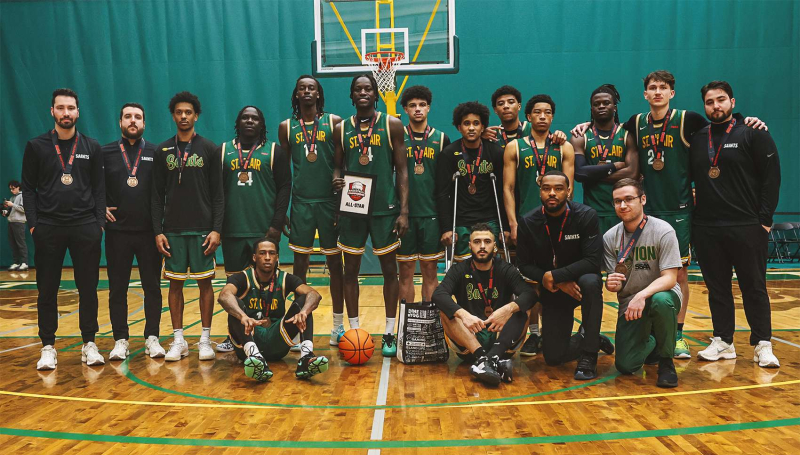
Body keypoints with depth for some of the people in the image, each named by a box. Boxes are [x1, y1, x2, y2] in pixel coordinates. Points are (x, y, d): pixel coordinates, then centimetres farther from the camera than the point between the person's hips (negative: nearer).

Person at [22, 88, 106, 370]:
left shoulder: (91, 147, 7)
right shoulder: (36, 146, 5)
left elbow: (99, 188, 7)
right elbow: (28, 188, 5)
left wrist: (100, 222, -1)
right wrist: (33, 223, -4)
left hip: (85, 227, 1)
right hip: (48, 228, 0)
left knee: (88, 288, 3)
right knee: (47, 290, 4)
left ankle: (89, 345, 13)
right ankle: (48, 348, 14)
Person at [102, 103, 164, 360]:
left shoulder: (156, 153, 3)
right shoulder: (105, 153, 5)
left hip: (149, 231, 0)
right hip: (117, 231, 1)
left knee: (153, 287, 3)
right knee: (117, 288, 5)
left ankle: (152, 338, 12)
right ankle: (120, 340, 14)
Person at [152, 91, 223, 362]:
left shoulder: (209, 150, 2)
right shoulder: (163, 151, 8)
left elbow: (218, 195, 0)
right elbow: (157, 195, 7)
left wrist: (216, 230, -8)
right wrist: (158, 231, 0)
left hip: (202, 229, -2)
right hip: (173, 230, 2)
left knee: (205, 282, 2)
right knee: (175, 283, 5)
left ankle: (205, 339, 12)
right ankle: (178, 341, 15)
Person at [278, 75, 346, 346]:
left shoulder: (334, 122, 1)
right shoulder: (287, 127, 7)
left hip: (329, 201, -1)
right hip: (301, 202, 2)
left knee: (335, 262, 4)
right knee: (299, 263, 5)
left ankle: (338, 324, 13)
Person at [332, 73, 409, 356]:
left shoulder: (392, 125, 0)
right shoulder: (342, 129, 6)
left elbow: (401, 170, -1)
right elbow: (337, 166, 14)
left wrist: (404, 210, -9)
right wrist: (336, 179, -11)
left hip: (385, 208, -2)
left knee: (389, 269, 5)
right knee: (351, 269, 6)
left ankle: (389, 333, 16)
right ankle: (354, 330, 19)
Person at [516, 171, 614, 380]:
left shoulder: (586, 216, -18)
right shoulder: (527, 223, -11)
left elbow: (593, 261, -23)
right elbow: (524, 265, -8)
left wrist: (554, 276, -29)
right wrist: (560, 283, -21)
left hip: (580, 282, -2)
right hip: (552, 292, 2)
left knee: (590, 282, -39)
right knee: (553, 357, -5)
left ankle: (588, 356, -21)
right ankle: (593, 339, 28)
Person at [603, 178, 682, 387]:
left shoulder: (663, 231, -14)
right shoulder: (610, 237, -3)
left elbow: (670, 278, -18)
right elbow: (613, 281, -1)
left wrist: (642, 295, -36)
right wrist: (611, 284, -26)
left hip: (662, 294, -3)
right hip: (629, 303, 3)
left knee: (661, 300, -41)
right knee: (625, 366, -11)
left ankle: (666, 361, -12)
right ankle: (651, 342, 27)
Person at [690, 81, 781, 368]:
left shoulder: (753, 134, -2)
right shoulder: (697, 139, 10)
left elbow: (771, 177, -5)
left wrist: (765, 219, -10)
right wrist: (690, 208, 3)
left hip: (747, 227, -4)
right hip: (706, 228, 4)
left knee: (754, 287, 2)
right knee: (717, 287, 9)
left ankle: (763, 345, 11)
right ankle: (723, 342, 18)